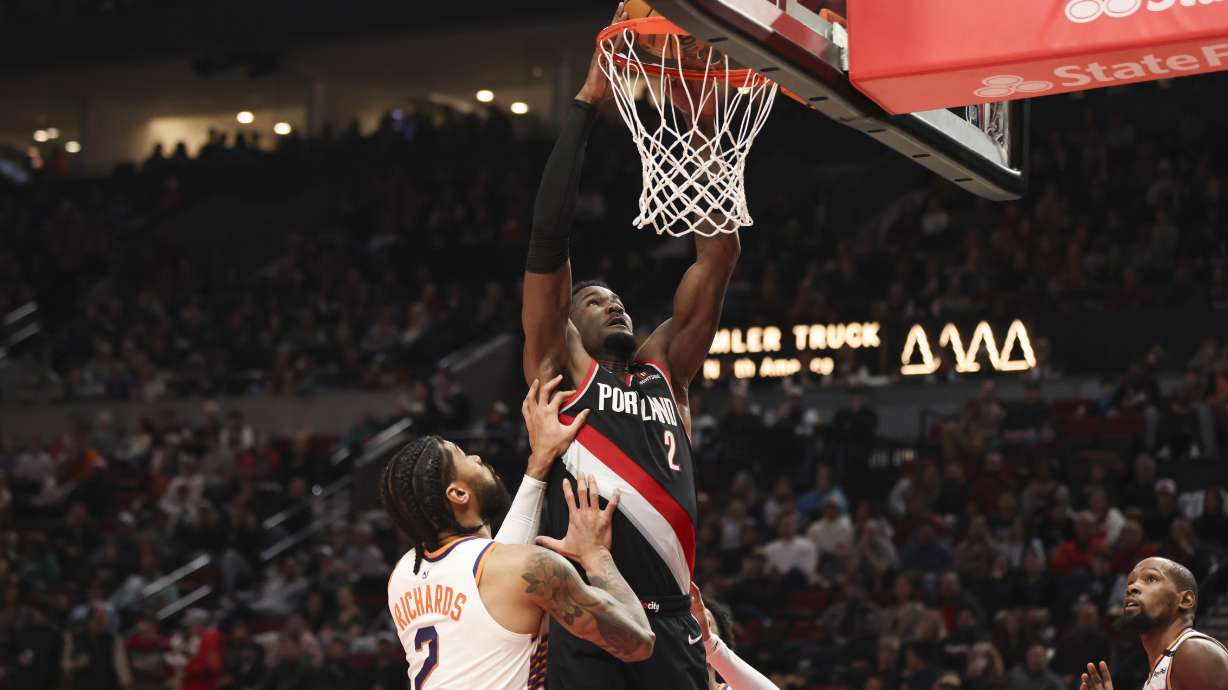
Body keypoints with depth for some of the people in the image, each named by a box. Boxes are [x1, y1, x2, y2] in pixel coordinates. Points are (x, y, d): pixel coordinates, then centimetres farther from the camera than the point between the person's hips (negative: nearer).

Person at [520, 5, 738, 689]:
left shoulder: (665, 368, 20)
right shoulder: (560, 369, 10)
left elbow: (719, 255, 14)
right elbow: (549, 236, 1)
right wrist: (586, 104, -1)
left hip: (672, 625, 4)